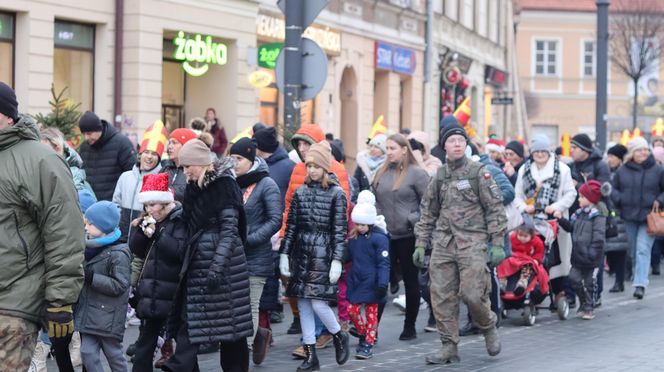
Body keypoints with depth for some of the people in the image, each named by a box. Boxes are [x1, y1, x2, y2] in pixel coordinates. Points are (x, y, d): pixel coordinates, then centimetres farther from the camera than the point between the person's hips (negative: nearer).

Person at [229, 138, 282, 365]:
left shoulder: (266, 185, -7)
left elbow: (276, 220, -12)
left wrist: (249, 239, -18)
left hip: (256, 258, -5)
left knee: (249, 308, -1)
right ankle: (260, 334, 29)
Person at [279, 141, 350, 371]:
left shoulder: (336, 194, -3)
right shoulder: (301, 192, 8)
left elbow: (339, 230, -6)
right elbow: (291, 225, 10)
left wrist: (337, 260, -11)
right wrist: (284, 254, 5)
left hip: (322, 255, -4)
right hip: (301, 253, 4)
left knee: (317, 302, -11)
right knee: (303, 305, 3)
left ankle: (339, 337, 17)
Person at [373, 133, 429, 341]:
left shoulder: (416, 173, -7)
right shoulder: (381, 173, 10)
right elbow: (375, 201, 18)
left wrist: (413, 220, -15)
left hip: (408, 236, -4)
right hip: (385, 236, 4)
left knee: (410, 281, 8)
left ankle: (410, 327, 18)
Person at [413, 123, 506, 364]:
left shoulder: (479, 172, 0)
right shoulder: (439, 177, 13)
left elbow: (495, 209, -1)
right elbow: (428, 213, 18)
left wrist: (497, 244, -7)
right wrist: (420, 244, 12)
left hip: (472, 241, -4)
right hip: (443, 242, 4)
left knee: (471, 294, -11)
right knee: (441, 296, 0)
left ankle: (488, 328, 18)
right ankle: (449, 348, 8)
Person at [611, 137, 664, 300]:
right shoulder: (622, 170, 4)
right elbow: (613, 189, 11)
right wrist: (619, 200, -5)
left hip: (648, 217, -3)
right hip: (628, 216, 3)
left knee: (643, 249, -12)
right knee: (632, 250, 11)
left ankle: (640, 284, -16)